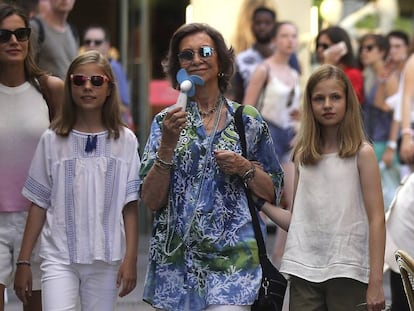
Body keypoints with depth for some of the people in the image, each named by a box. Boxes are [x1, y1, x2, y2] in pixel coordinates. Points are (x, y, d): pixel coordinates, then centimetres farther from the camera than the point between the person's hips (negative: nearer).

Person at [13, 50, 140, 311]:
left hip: (106, 259, 1)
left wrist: (130, 259, -4)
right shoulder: (53, 139, 2)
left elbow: (130, 205, 2)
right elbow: (39, 204, 6)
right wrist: (23, 261, 4)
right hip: (59, 257, 0)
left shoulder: (125, 140, 2)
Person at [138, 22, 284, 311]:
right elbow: (151, 200, -2)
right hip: (175, 259, 1)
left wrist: (244, 168, -7)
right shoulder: (166, 121, 6)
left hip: (231, 258, -1)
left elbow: (273, 193, 11)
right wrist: (168, 143, -13)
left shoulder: (248, 120, 6)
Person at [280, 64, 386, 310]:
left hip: (346, 271, -3)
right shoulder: (303, 156, 10)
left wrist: (376, 282, -11)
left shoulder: (362, 153, -1)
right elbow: (299, 218, 12)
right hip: (305, 270, 3)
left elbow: (376, 220, -5)